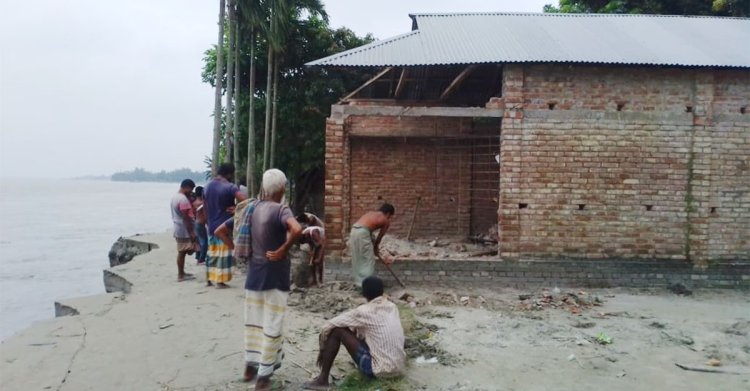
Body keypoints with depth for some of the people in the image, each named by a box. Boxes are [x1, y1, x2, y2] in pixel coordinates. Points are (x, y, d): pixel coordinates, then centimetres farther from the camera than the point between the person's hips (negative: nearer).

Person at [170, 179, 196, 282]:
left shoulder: (174, 197, 12)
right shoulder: (183, 199, -19)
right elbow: (186, 218, -21)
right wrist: (191, 232, -18)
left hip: (178, 229, 9)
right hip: (184, 230, -9)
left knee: (181, 252, 14)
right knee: (182, 252, -4)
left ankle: (181, 273, 22)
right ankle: (181, 275, 0)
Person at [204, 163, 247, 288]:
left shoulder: (207, 187, 9)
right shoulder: (230, 187, -14)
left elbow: (205, 208, 15)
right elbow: (244, 199, -30)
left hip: (212, 226, 7)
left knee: (211, 253, 16)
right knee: (223, 254, 1)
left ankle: (209, 279, 22)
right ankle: (220, 281, 4)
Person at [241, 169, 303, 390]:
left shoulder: (252, 209, 3)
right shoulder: (280, 210, -16)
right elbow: (297, 230, -36)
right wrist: (283, 250, -23)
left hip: (254, 271, 6)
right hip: (274, 273, -6)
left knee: (253, 320, 19)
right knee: (272, 325, 4)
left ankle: (250, 366, 32)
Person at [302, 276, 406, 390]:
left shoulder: (364, 312, -10)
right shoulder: (393, 307, 8)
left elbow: (328, 326, -3)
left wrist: (323, 349, 13)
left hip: (379, 370, -7)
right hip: (399, 368, 7)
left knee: (337, 330, -3)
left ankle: (323, 379, 3)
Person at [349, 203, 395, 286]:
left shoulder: (372, 213, 30)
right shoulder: (386, 221, 12)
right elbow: (379, 237, 17)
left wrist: (374, 246, 35)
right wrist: (375, 247, 32)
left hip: (354, 230, 7)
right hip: (362, 232, -7)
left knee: (357, 258, 18)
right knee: (368, 259, 6)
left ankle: (359, 280, 28)